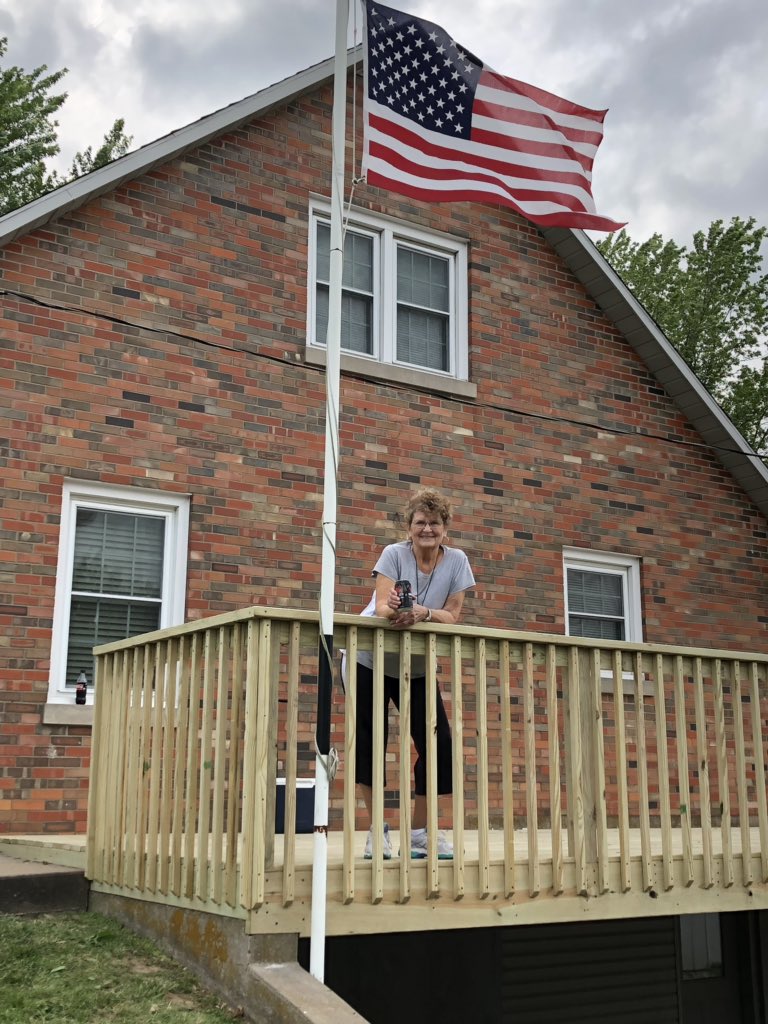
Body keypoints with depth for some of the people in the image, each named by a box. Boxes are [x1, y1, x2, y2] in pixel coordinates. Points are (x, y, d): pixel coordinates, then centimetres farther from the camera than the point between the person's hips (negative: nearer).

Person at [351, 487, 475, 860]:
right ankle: (377, 829, 12)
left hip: (417, 669, 2)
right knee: (368, 744, -4)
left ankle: (420, 832, 10)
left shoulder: (456, 561, -7)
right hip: (370, 661, -2)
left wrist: (423, 613, -33)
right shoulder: (394, 553, -14)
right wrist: (394, 609, -49)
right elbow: (381, 606, -25)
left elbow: (452, 616, -13)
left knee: (439, 745, -6)